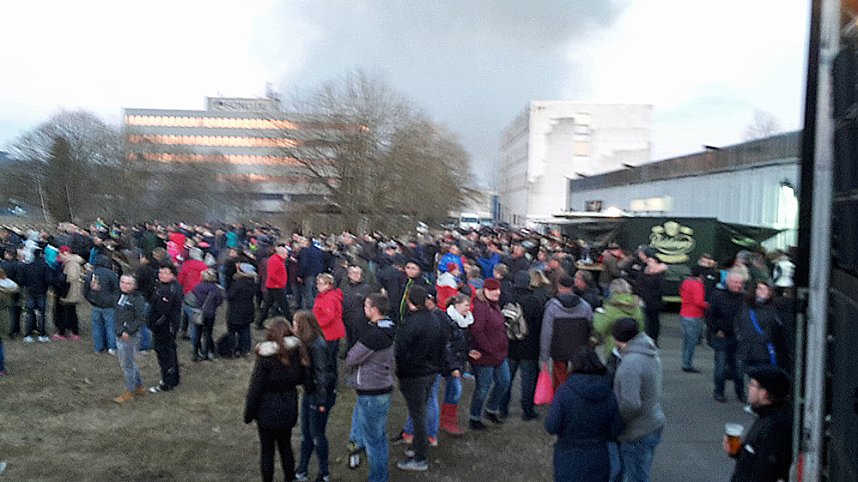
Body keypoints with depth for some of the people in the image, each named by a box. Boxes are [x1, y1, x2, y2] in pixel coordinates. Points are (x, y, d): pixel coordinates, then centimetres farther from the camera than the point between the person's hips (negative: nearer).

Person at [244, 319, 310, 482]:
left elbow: (255, 387, -14)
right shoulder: (297, 351, -7)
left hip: (268, 409, -4)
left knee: (267, 450, 11)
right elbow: (303, 379, 3)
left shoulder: (265, 356, -18)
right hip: (289, 407, 4)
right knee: (285, 446, 21)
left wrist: (249, 413, -4)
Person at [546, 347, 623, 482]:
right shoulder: (608, 395, -7)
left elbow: (552, 427, -15)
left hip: (569, 460, -2)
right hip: (598, 458, 3)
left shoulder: (565, 391, -16)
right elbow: (615, 431, -2)